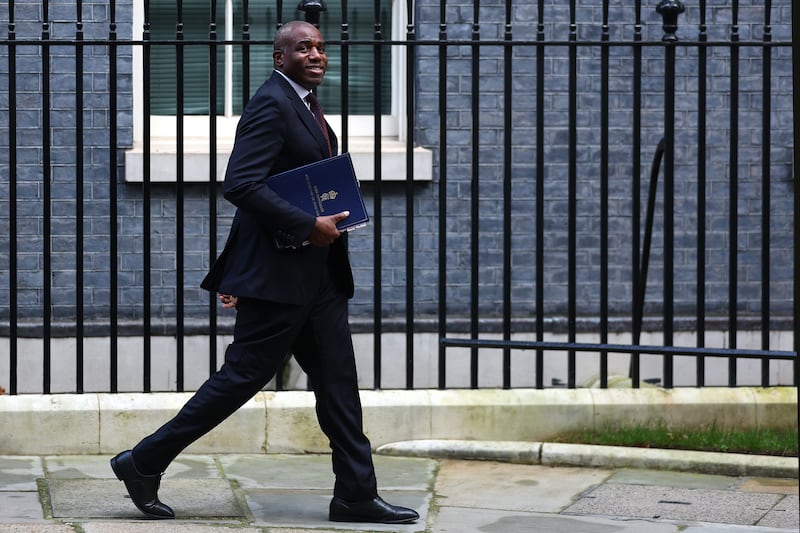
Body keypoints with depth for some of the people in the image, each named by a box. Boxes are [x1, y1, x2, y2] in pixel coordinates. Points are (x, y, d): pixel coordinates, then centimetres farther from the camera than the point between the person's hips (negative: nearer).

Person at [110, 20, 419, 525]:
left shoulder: (299, 105, 17)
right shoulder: (271, 104, -14)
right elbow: (241, 184, -24)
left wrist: (237, 270, 23)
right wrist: (307, 226, -24)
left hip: (317, 276, 10)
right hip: (278, 274, -10)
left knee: (339, 382, 7)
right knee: (242, 377, -4)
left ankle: (356, 495, 11)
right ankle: (144, 464, 7)